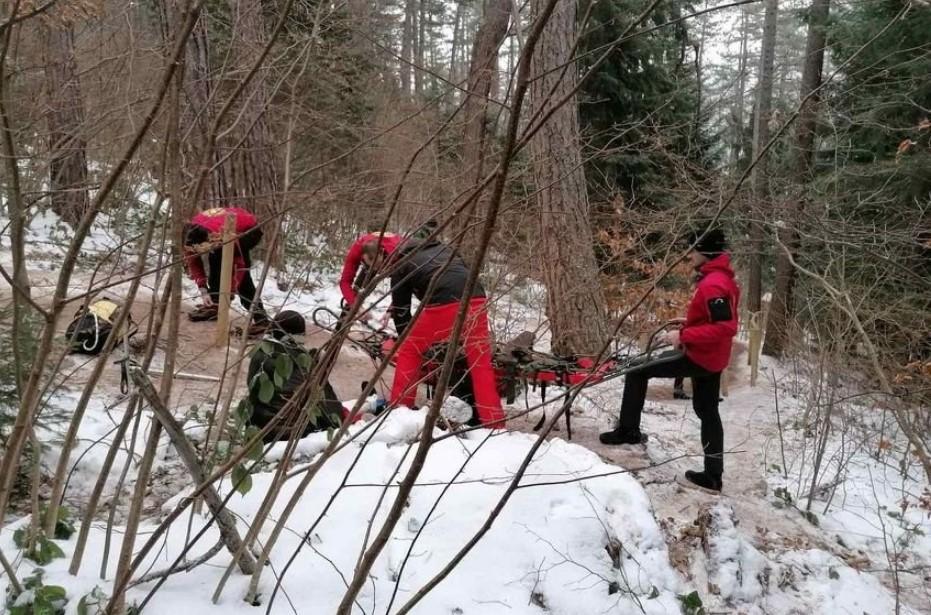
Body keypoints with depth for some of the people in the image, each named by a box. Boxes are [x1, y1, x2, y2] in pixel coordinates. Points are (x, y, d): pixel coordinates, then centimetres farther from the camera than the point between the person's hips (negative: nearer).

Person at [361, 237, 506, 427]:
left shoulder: (401, 265, 20)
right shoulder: (439, 247, 34)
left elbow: (400, 308, 21)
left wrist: (404, 338, 34)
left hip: (445, 303, -4)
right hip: (476, 298, 5)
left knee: (409, 351, 16)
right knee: (481, 364, 12)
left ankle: (398, 409, 17)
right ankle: (494, 424, 9)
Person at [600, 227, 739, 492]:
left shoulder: (712, 284, -22)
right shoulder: (723, 278, 10)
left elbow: (725, 327, -29)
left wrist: (684, 335, -27)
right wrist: (691, 322, 14)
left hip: (699, 357, -10)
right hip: (712, 358, 10)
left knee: (636, 373, -2)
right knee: (707, 411, 17)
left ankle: (628, 431, 8)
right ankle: (713, 476, 23)